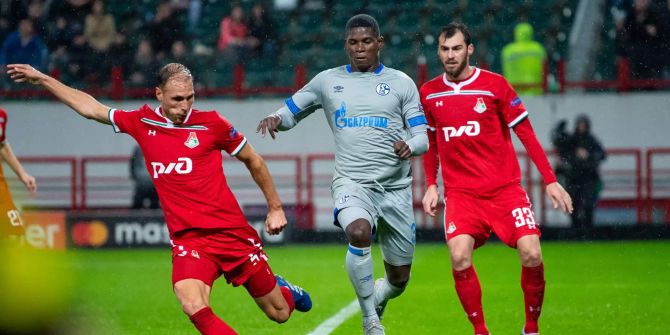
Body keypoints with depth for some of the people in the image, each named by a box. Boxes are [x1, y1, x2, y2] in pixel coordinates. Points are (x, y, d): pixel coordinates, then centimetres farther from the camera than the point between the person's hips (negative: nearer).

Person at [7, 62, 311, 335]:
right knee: (193, 305, -29)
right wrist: (42, 79, 19)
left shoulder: (211, 123, -4)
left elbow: (253, 160, 10)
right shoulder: (143, 123, 4)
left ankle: (283, 290, 45)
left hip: (232, 231, -1)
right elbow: (91, 108, 16)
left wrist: (275, 207, 14)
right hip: (187, 238, 1)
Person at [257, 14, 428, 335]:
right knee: (359, 233, -36)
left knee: (399, 279, 8)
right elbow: (292, 110, 19)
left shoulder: (400, 83, 6)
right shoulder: (328, 81, 9)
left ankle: (375, 300, 46)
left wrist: (410, 146, -20)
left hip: (396, 187, 2)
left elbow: (422, 136, 4)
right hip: (351, 182, -1)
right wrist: (276, 119, -5)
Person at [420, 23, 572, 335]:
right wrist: (431, 185, 12)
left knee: (531, 255, -14)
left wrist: (550, 181, -3)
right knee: (459, 257, -21)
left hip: (505, 188, -1)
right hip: (459, 191, 1)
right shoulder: (428, 93, 6)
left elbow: (526, 134, 0)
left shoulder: (495, 85, -3)